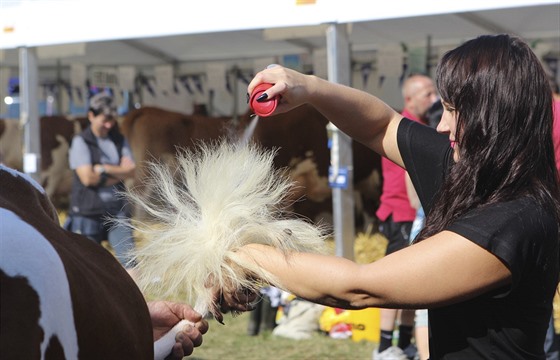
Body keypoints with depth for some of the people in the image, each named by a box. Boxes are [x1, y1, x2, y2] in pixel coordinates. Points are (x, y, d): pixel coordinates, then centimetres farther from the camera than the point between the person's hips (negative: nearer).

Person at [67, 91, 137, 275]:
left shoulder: (119, 140, 11)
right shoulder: (81, 142, -4)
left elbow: (130, 170, 0)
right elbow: (87, 177, -14)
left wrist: (103, 169, -11)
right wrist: (118, 174, -2)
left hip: (117, 210, 4)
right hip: (88, 212, -4)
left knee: (129, 257, -8)